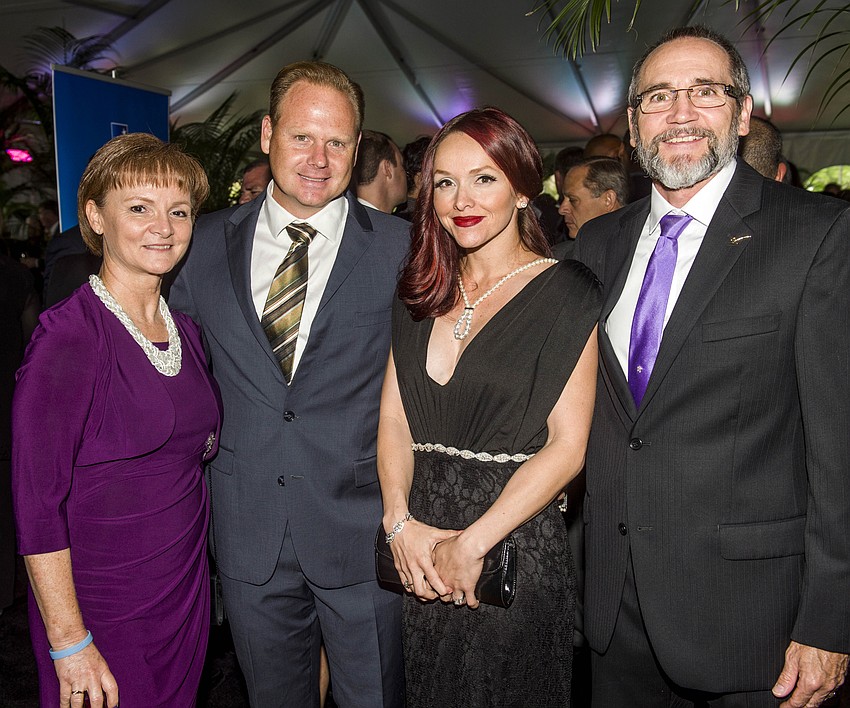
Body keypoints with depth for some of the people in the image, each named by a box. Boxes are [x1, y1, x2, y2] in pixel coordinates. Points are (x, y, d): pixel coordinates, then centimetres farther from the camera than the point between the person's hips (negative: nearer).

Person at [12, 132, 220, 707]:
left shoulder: (184, 330, 4)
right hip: (102, 610, -6)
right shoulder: (70, 335, -17)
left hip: (187, 593, 6)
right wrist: (69, 642, -17)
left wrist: (210, 439, -1)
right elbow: (37, 501, -18)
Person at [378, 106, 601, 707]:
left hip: (515, 543, -4)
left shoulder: (566, 293, -9)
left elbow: (566, 446, -13)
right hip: (417, 543, 5)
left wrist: (471, 543, -16)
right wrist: (402, 522, -10)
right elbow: (394, 417, 4)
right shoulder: (421, 293, 7)